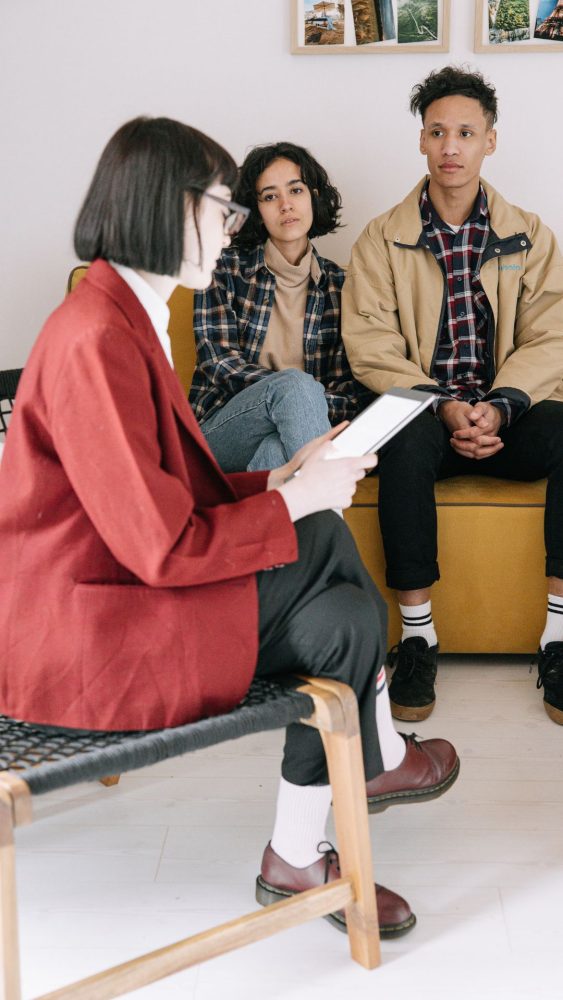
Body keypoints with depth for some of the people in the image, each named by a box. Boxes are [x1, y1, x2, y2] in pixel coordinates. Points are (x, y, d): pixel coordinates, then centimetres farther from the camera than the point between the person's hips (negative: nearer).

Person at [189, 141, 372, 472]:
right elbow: (218, 361, -4)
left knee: (278, 451, -36)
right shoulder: (226, 269, 7)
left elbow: (355, 387, 6)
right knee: (294, 384, -33)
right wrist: (300, 393, -17)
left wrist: (314, 405, -19)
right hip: (222, 429, -1)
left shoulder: (338, 284, 12)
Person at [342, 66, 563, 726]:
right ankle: (417, 635, -27)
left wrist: (498, 407, -18)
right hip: (423, 413, -1)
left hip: (506, 416, 2)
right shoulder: (382, 239, 7)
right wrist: (442, 407, -18)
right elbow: (370, 347, -4)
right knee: (407, 436, -37)